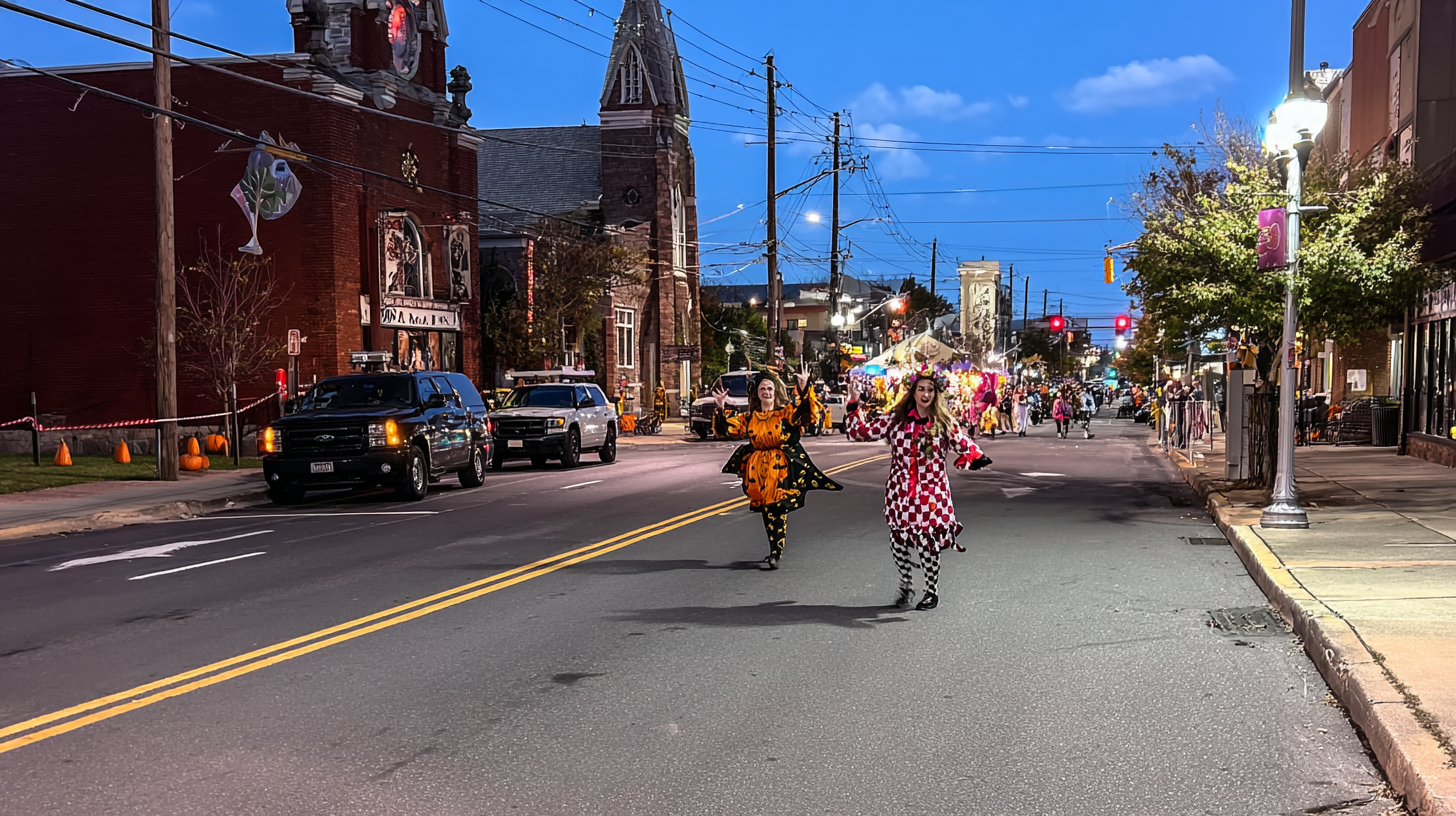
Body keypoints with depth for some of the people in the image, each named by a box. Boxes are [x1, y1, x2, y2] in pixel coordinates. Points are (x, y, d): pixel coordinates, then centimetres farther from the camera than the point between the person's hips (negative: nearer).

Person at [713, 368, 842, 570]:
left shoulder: (787, 412, 0)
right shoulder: (750, 417, 11)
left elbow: (808, 413, -16)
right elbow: (726, 430, 9)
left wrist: (805, 390, -27)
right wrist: (720, 408, -4)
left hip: (781, 469, -4)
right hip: (758, 471, 4)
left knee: (778, 510, -10)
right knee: (766, 511, 10)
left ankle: (775, 556, -9)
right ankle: (775, 550, 25)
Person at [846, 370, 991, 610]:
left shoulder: (944, 423, 3)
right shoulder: (896, 419, 4)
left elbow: (965, 445, 7)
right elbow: (862, 431, 5)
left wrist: (977, 458, -12)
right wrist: (854, 407, -3)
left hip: (931, 493, -2)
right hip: (900, 492, 2)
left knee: (927, 542, -4)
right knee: (898, 543, 4)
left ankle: (932, 592, 17)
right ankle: (906, 587, 28)